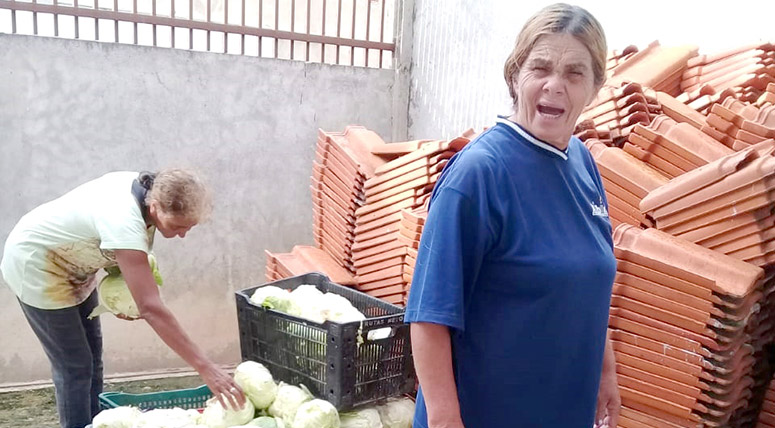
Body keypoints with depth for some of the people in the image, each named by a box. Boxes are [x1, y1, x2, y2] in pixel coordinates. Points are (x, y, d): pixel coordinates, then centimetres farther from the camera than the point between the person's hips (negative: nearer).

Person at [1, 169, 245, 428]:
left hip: (72, 265, 8)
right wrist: (206, 368, -47)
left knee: (92, 352, 14)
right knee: (74, 366, -4)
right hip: (35, 265, -8)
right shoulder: (124, 222, -40)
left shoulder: (146, 187, -16)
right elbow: (151, 308, -45)